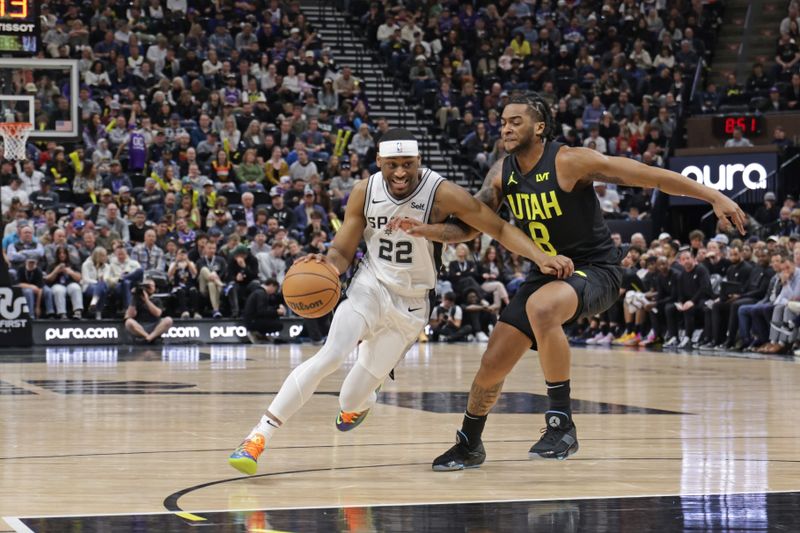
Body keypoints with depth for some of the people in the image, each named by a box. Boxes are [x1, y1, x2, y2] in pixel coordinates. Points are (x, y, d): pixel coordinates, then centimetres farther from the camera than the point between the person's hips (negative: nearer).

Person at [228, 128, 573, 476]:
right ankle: (259, 435, -22)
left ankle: (358, 403, 48)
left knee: (352, 400, 5)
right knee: (331, 355, -27)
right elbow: (342, 252, -3)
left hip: (411, 304, -1)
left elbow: (500, 228, -18)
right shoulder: (364, 193, -11)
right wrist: (325, 264, -27)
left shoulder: (442, 194, -21)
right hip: (371, 287, 1)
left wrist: (540, 257, -33)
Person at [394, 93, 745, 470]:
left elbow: (648, 176, -21)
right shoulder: (502, 174, -2)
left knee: (540, 307, -39)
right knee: (494, 362, 4)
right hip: (548, 271, 7)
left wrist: (714, 197, -24)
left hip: (595, 269, -7)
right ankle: (468, 444, 30)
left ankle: (562, 424, -28)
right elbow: (468, 228, 7)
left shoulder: (569, 161, -21)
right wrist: (425, 230, -13)